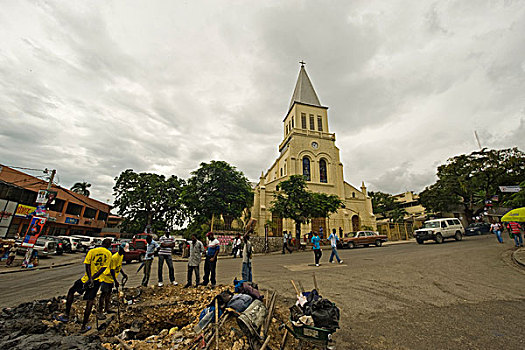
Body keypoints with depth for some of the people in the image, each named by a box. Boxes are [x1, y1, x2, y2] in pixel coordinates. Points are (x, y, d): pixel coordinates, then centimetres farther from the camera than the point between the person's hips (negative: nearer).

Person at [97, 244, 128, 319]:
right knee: (104, 294, -3)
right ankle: (99, 312, 6)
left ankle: (107, 308, 32)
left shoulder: (121, 256, -1)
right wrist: (116, 281, -22)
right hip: (106, 277, -9)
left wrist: (124, 274, 6)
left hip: (112, 278, 9)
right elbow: (112, 270, -26)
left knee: (109, 293, 19)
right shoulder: (114, 257, -28)